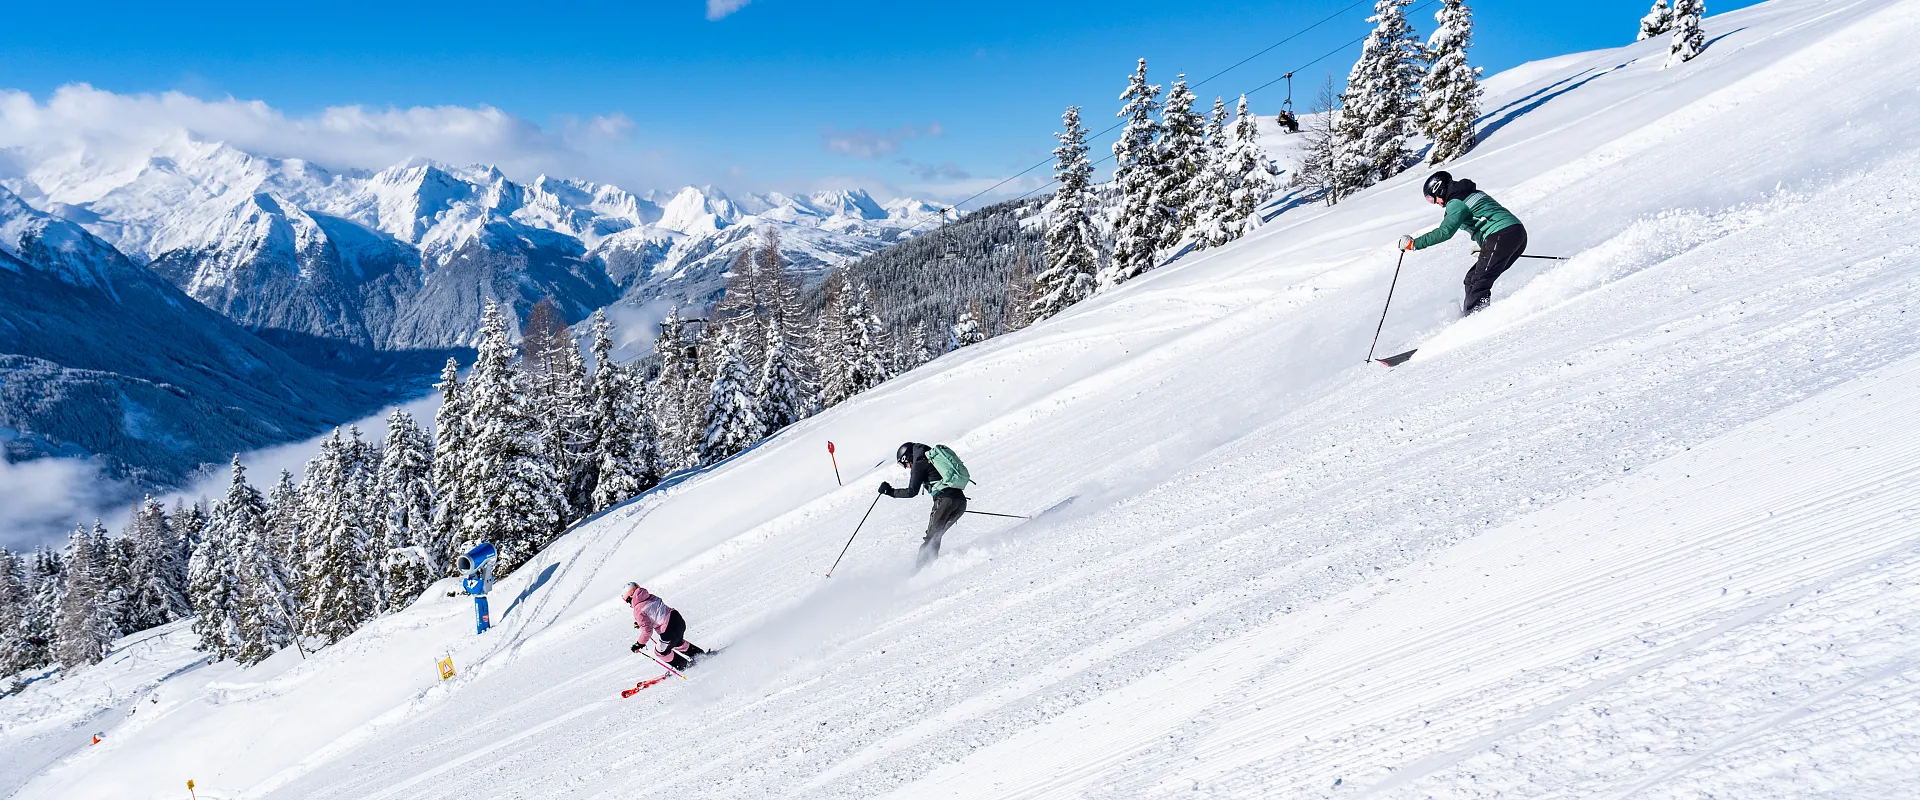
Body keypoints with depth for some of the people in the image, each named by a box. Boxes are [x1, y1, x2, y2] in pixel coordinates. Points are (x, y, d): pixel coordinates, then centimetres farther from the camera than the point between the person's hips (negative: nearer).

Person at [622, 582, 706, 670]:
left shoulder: (638, 611, -12)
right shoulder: (651, 596, 10)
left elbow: (647, 630, -15)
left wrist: (640, 644, -2)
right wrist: (641, 622, 30)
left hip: (670, 631, -8)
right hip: (679, 620, 8)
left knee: (661, 652, 16)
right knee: (677, 643, 36)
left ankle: (685, 667, 24)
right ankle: (701, 655, 46)